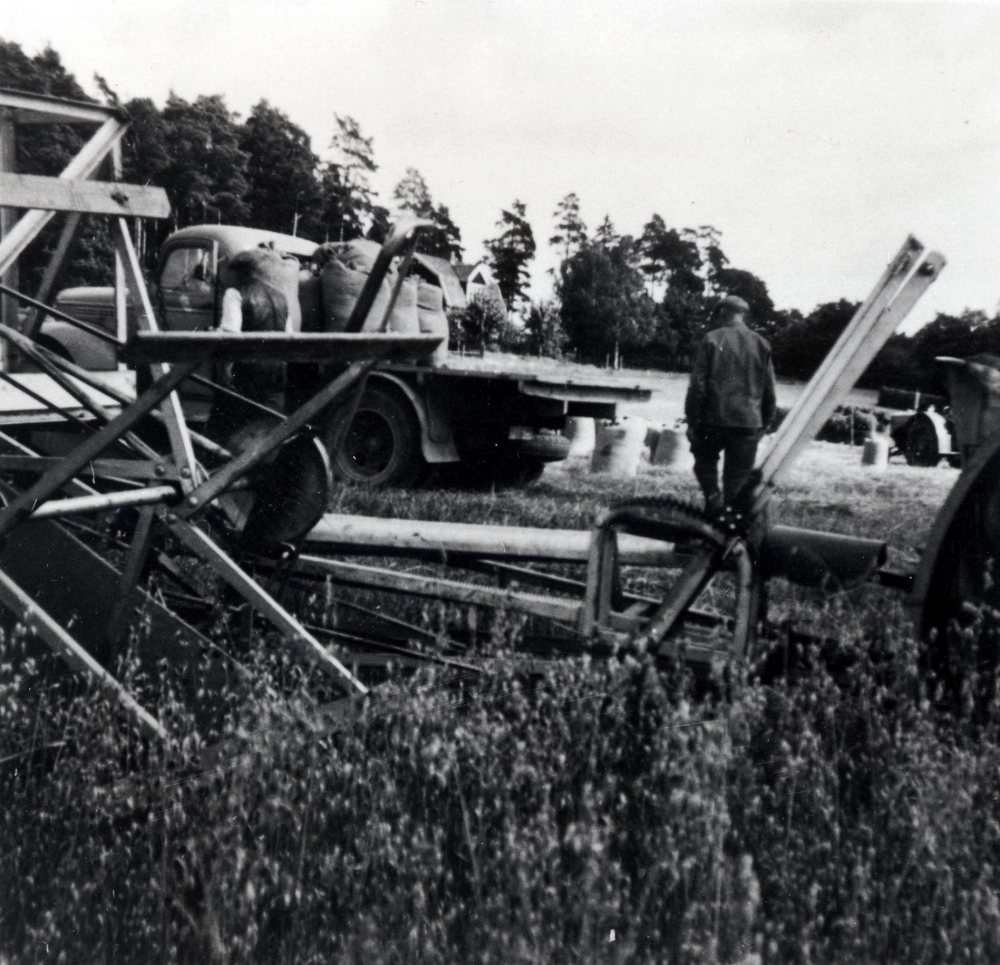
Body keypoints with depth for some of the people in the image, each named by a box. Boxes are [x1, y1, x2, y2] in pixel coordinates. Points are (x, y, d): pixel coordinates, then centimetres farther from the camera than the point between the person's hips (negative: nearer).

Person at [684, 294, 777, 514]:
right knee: (738, 479, 7)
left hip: (714, 421, -2)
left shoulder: (712, 340, -2)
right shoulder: (761, 344, 9)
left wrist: (692, 421, -1)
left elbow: (697, 385, -5)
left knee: (705, 460, 21)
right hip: (749, 423, 2)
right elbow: (769, 391, 10)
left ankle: (713, 497, -1)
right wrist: (764, 423, 18)